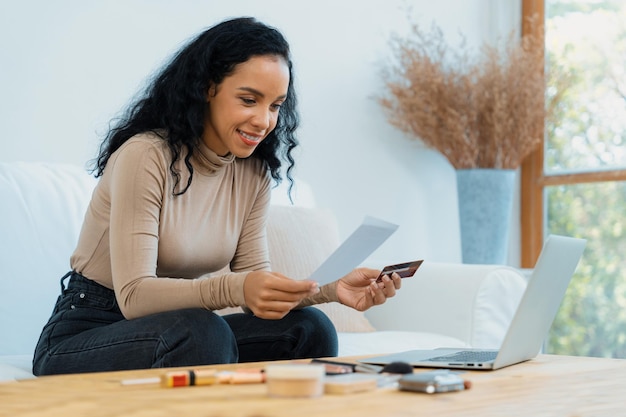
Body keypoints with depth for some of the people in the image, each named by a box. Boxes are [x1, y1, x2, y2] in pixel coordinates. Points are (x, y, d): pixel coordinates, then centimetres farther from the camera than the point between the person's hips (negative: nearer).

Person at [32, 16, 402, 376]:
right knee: (202, 331, -36)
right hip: (83, 338, -6)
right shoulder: (145, 156, -19)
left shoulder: (253, 173, 3)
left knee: (309, 328, -17)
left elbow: (256, 280, -1)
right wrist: (235, 289, -40)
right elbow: (134, 296, -24)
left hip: (180, 333, 6)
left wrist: (332, 289, -20)